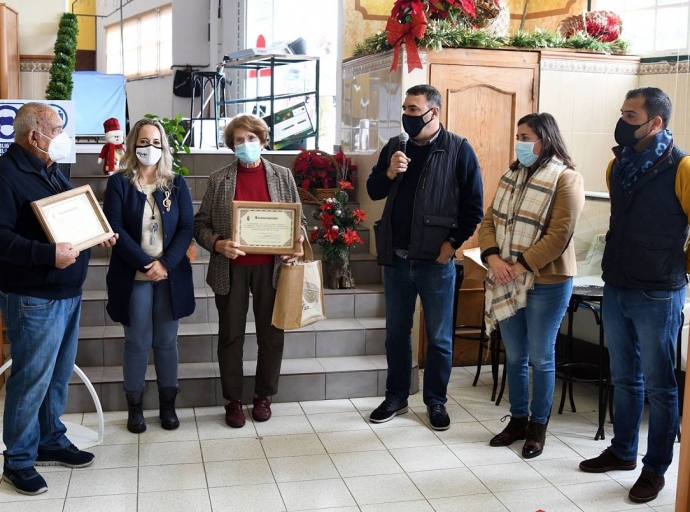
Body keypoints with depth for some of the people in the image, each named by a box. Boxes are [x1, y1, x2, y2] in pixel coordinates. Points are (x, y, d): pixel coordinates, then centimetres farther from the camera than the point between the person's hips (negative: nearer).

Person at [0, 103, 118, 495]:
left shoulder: (51, 171, 15)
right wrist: (49, 254, -31)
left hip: (68, 293, 9)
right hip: (34, 299, -9)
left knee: (59, 375, 17)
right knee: (31, 379, -1)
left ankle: (51, 441, 31)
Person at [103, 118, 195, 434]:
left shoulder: (176, 183, 6)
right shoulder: (119, 183, 0)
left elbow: (187, 228, -1)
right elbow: (115, 229, -9)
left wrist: (165, 263, -14)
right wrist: (146, 263, -16)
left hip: (171, 275, 2)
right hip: (133, 276, -2)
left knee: (166, 341, 9)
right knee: (137, 342, 5)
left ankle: (168, 404, 21)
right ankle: (135, 406, 18)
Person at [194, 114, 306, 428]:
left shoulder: (282, 176, 5)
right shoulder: (219, 179, 2)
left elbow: (299, 219, 9)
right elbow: (200, 224, 1)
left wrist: (298, 243, -11)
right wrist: (218, 244, -18)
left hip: (271, 267, 1)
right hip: (230, 269, -1)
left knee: (271, 334, 8)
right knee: (231, 336, 8)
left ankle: (264, 396, 25)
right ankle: (233, 401, 21)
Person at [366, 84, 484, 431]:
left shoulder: (458, 150, -6)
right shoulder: (394, 146, 7)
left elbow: (473, 204, -6)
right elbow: (373, 191, 10)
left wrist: (453, 242, -11)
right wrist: (389, 173, -10)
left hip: (436, 260, -4)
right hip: (396, 258, 4)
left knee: (439, 336, 8)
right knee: (396, 332, 14)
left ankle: (436, 401, 23)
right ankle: (396, 397, 28)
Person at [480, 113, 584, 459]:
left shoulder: (566, 179, -11)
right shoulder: (511, 176, 11)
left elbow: (559, 236, -18)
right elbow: (490, 221, 8)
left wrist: (520, 266, -20)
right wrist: (493, 258, -10)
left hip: (547, 283, -6)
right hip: (507, 283, 6)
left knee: (540, 358, 5)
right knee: (514, 356, 14)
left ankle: (538, 427, 21)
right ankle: (518, 420, 29)